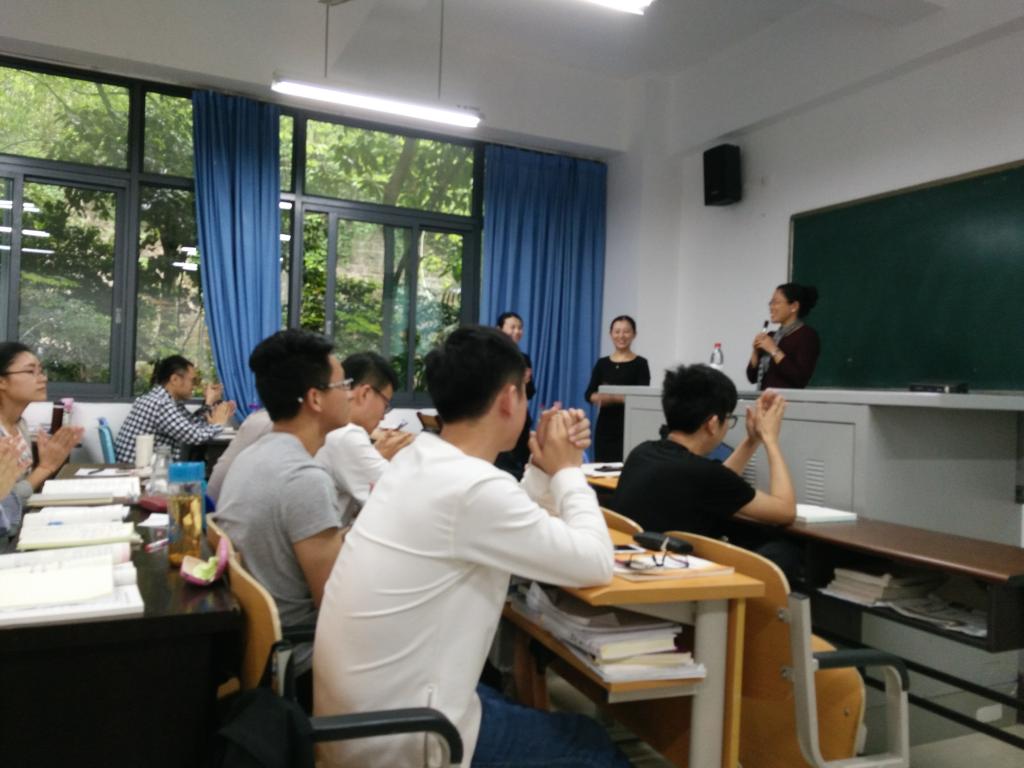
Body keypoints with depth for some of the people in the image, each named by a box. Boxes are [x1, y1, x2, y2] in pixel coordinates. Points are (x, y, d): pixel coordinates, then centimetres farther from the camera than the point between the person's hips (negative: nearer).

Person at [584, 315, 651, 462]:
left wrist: (614, 397, -24)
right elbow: (589, 394, 3)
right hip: (605, 425, 3)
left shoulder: (640, 363, -1)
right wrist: (600, 397, -19)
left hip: (629, 426, -3)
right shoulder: (602, 363, 9)